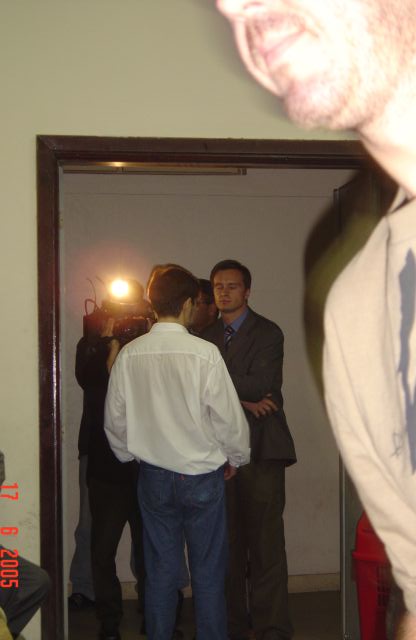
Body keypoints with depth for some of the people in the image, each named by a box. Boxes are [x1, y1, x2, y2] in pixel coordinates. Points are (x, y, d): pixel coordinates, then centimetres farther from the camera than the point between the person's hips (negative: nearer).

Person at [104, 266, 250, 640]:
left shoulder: (130, 355, -4)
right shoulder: (204, 353, -15)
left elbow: (115, 419, 4)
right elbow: (228, 417, -10)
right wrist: (235, 458, 8)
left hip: (154, 478, 4)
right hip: (202, 474, -3)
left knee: (161, 571, 13)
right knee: (208, 573, 7)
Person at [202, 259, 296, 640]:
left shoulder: (267, 333, 1)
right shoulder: (208, 337, 16)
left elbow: (258, 384, -13)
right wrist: (241, 401, -10)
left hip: (260, 448, -4)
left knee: (265, 543, -6)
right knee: (228, 543, 7)